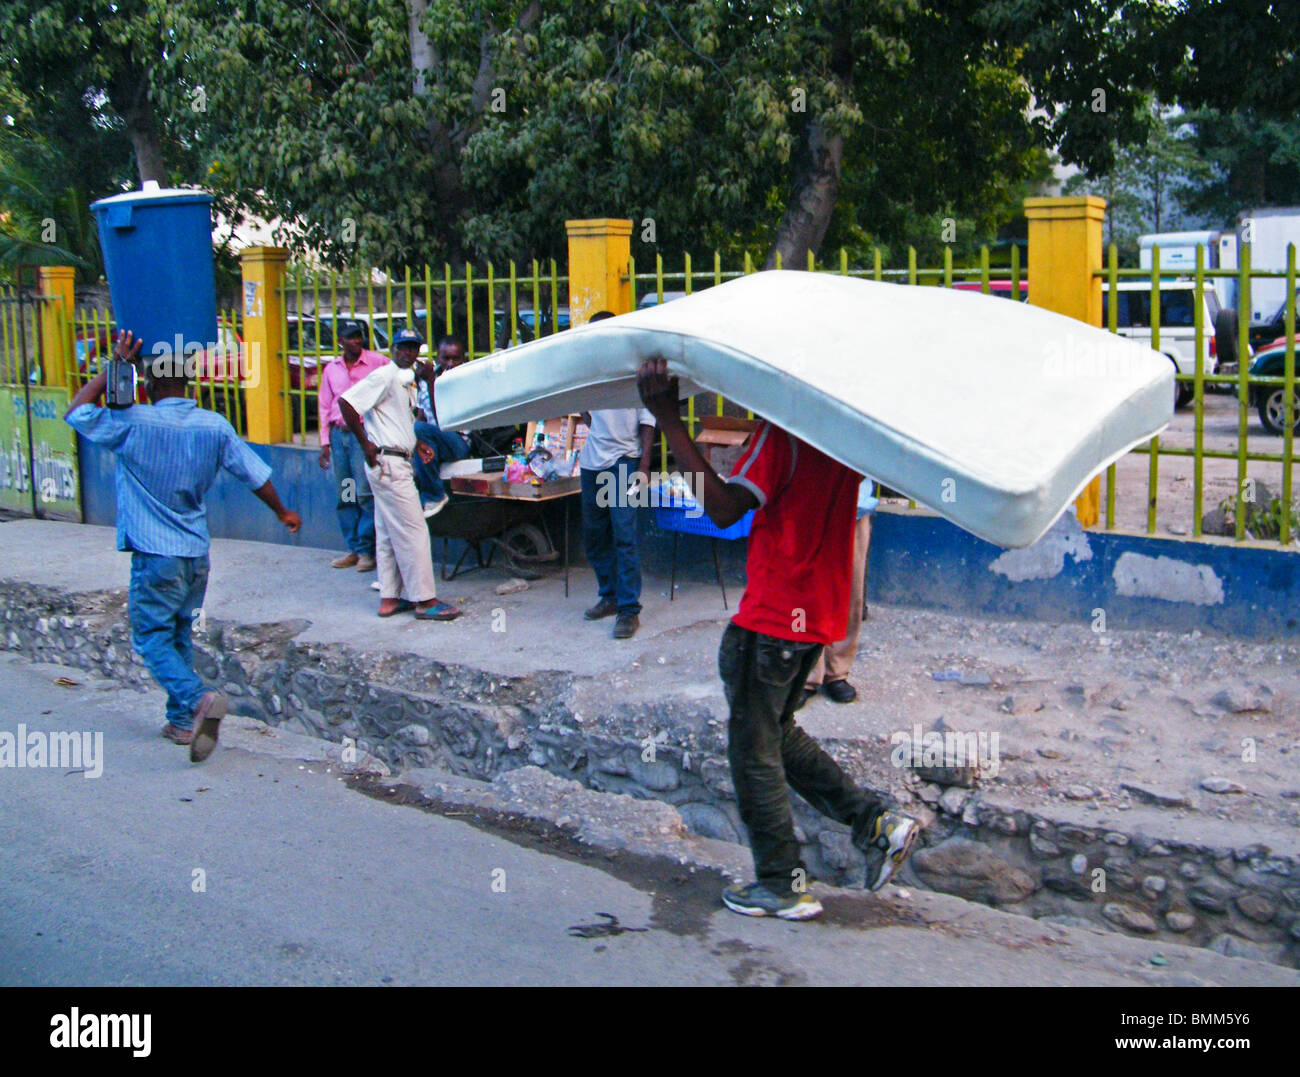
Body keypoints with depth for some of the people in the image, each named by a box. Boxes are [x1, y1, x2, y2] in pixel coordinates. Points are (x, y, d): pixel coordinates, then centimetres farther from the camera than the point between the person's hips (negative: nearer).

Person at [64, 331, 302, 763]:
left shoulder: (135, 423, -13)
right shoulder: (215, 426, 0)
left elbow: (75, 413, 0)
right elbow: (256, 474, 7)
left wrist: (114, 365, 0)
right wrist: (282, 513, 24)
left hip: (155, 554, -5)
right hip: (197, 553, 5)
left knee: (153, 638, 1)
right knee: (180, 636, 18)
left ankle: (198, 699, -23)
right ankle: (182, 721, 22)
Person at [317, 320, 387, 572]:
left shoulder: (378, 362, -2)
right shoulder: (331, 369, 14)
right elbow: (325, 406, 18)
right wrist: (325, 442, 13)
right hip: (339, 435, 5)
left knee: (365, 494, -9)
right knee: (345, 496, 6)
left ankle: (367, 551, 0)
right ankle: (353, 549, 14)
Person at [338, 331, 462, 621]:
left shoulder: (407, 382, 17)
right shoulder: (384, 376, -12)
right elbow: (346, 402, -20)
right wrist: (366, 445, -18)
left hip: (397, 463, 10)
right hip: (389, 463, -10)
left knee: (388, 535, 12)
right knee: (413, 531, -7)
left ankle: (389, 598, 19)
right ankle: (425, 600, -3)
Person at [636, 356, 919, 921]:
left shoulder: (783, 429, -20)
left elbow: (724, 507, -26)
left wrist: (669, 419, -27)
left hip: (772, 616, -8)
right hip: (821, 610, 8)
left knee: (753, 749, 6)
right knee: (775, 732, 23)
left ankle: (783, 885, 15)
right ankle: (876, 823, 19)